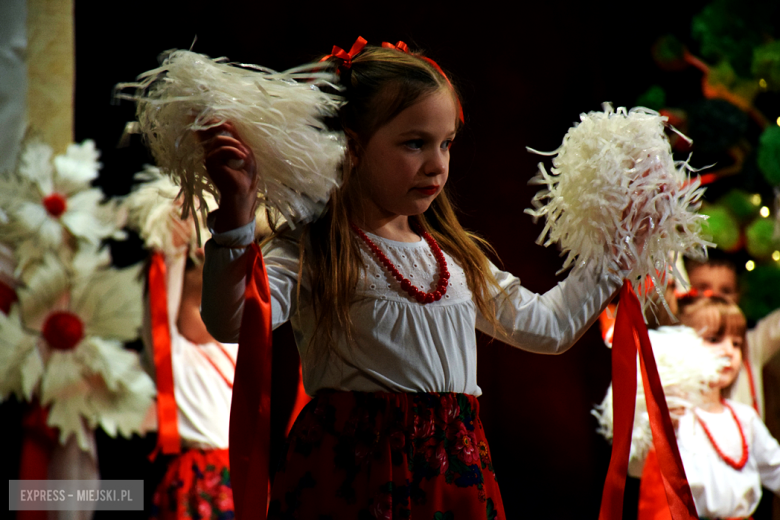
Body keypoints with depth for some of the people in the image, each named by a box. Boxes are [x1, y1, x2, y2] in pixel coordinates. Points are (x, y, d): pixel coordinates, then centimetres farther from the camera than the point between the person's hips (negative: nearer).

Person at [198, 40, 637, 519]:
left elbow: (546, 326, 29)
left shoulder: (457, 259, 17)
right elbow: (232, 321, -22)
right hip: (353, 475, -6)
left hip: (456, 478, 6)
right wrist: (237, 211, -33)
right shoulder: (310, 255, -4)